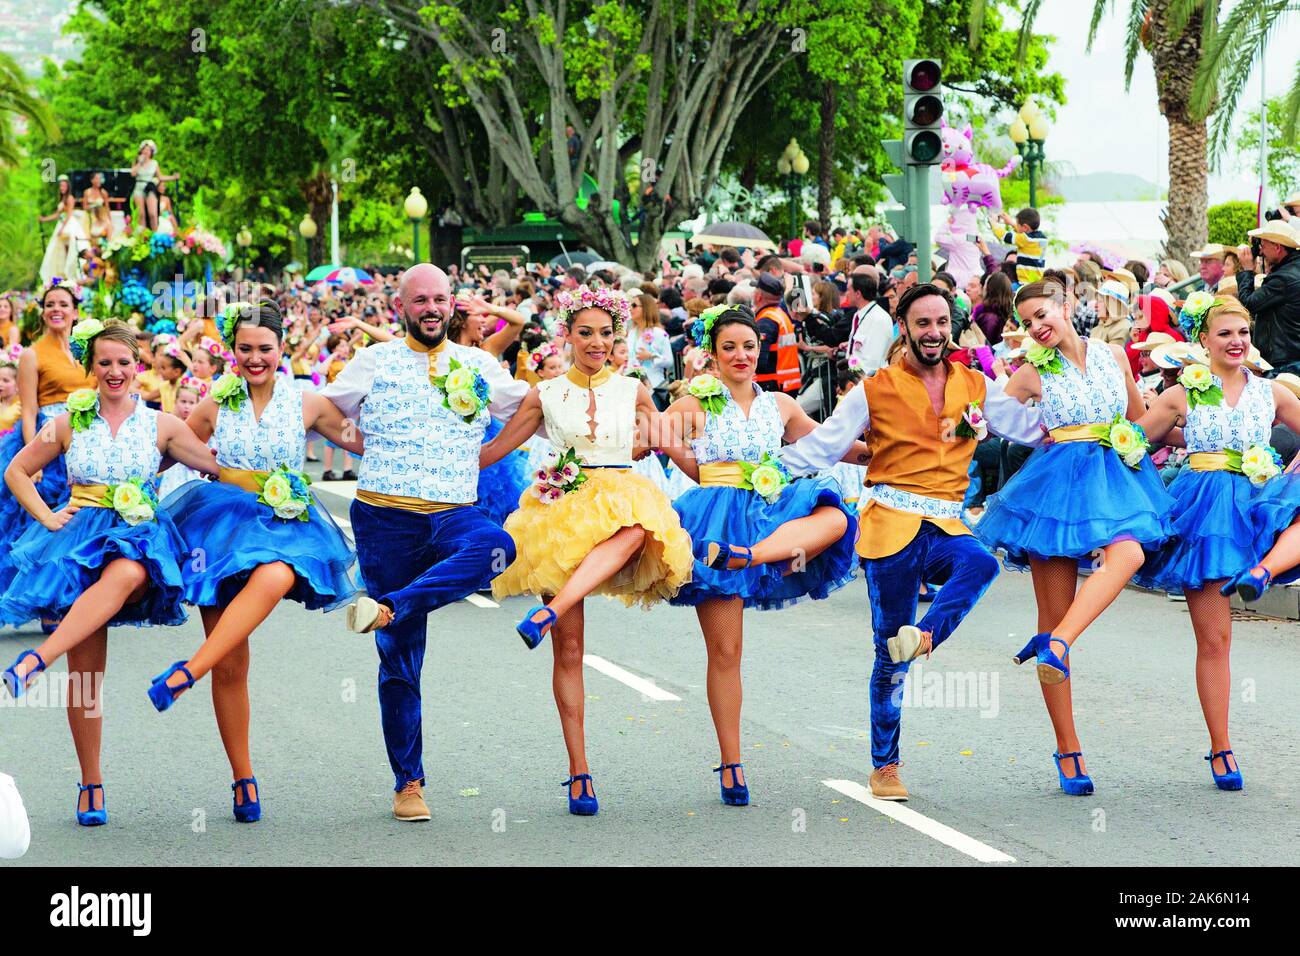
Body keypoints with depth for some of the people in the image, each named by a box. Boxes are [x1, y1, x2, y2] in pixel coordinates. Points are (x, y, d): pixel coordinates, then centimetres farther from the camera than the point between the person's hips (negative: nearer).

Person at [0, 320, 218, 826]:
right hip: (81, 537, 1)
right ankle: (91, 784, 4)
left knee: (124, 576, -41)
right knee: (86, 672, -5)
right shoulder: (69, 423, 8)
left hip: (138, 538, -1)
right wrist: (46, 518, 5)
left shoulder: (161, 425, 7)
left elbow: (218, 468, 8)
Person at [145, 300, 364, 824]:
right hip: (223, 523, 1)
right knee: (231, 664, -2)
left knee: (274, 578, -41)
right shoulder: (214, 406, 6)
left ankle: (185, 673, -44)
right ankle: (243, 778, 10)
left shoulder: (307, 404, 5)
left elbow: (366, 443, 15)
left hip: (284, 526, -1)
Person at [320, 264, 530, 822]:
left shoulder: (479, 367, 13)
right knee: (399, 660, 0)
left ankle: (389, 608, -39)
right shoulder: (375, 362, 8)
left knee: (493, 546, -38)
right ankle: (408, 783, 10)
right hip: (386, 517, -1)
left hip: (453, 513, 1)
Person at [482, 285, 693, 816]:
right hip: (563, 511, 0)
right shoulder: (546, 397, 9)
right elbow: (495, 449, 14)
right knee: (569, 649, -4)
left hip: (620, 503, 0)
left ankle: (547, 614, -52)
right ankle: (579, 772, -1)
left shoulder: (633, 392, 11)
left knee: (634, 529, -43)